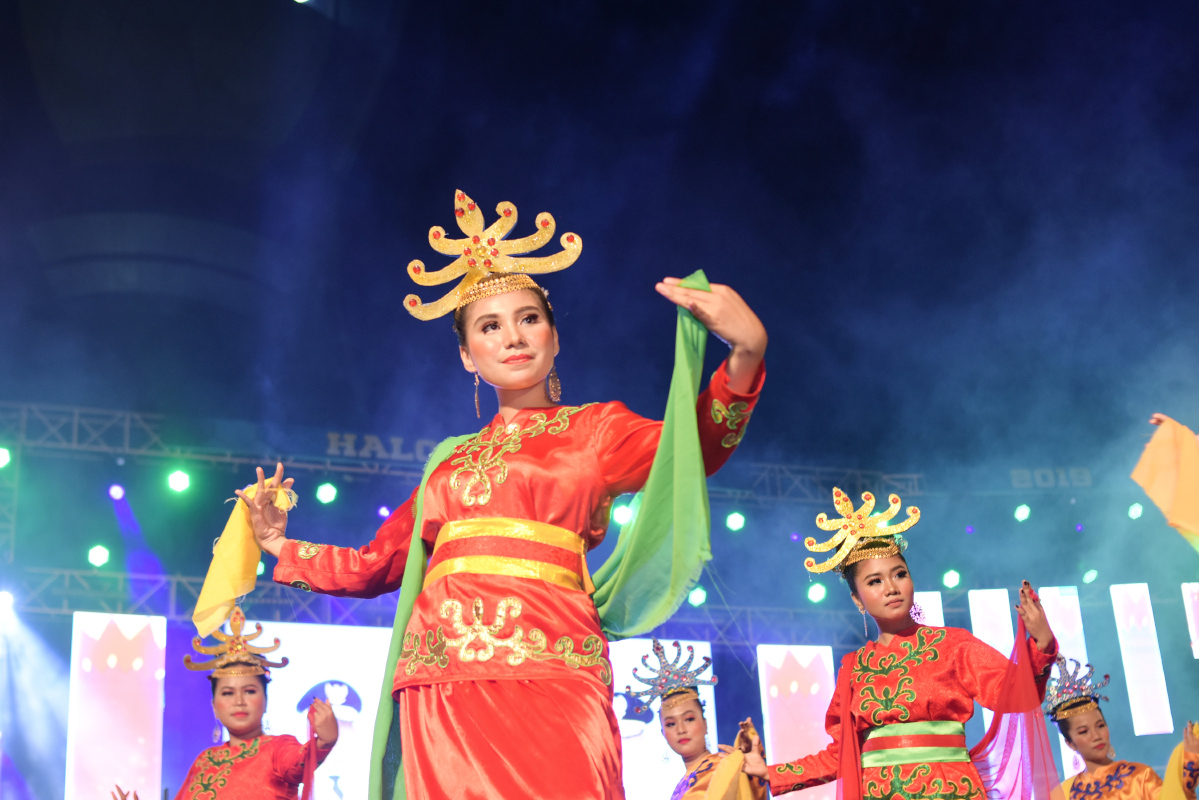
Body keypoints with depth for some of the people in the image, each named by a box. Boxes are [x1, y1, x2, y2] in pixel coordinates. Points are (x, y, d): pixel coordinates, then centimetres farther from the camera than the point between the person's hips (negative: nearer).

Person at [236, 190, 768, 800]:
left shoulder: (591, 428, 12)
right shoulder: (450, 460, 24)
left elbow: (690, 450, -8)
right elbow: (375, 566, 30)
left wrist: (745, 351, -26)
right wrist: (280, 547, 32)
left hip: (542, 666, -4)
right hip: (441, 686, 4)